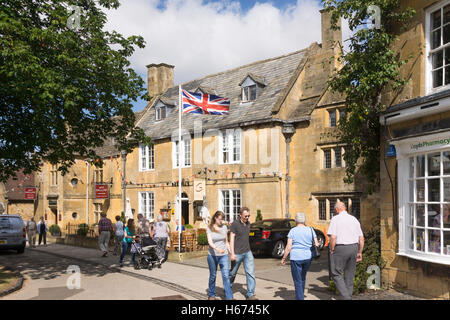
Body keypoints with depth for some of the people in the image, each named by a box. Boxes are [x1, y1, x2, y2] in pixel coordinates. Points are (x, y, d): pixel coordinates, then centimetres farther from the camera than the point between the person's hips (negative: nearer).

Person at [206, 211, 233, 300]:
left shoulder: (224, 227, 6)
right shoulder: (209, 228, -5)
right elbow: (210, 242, -18)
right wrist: (217, 248, -35)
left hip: (224, 255, 2)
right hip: (212, 255, -2)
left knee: (226, 276, -8)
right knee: (213, 276, 10)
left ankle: (229, 297, -9)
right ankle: (211, 295, 28)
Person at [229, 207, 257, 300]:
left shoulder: (248, 224, 8)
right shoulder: (235, 224, -10)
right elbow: (231, 239, -13)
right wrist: (232, 254, -17)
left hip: (247, 252, 5)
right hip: (237, 253, -5)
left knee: (251, 272, -6)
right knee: (233, 273, 10)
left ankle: (250, 294, -2)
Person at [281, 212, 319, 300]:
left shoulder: (292, 231, -6)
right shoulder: (310, 230, 3)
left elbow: (288, 247, -9)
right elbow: (317, 244, 2)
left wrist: (284, 258, 1)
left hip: (296, 258, -4)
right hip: (308, 257, 4)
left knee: (298, 281, 3)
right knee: (303, 278, 22)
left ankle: (300, 298, 0)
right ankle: (301, 296, 33)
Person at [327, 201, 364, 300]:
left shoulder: (335, 219, -7)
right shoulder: (354, 219, 10)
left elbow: (333, 237, -17)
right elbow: (361, 238, 10)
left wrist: (331, 250, -4)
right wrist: (360, 252, 17)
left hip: (340, 249, -6)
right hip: (354, 248, 6)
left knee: (336, 274, 4)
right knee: (349, 274, 15)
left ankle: (345, 296, -8)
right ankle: (349, 296, 21)